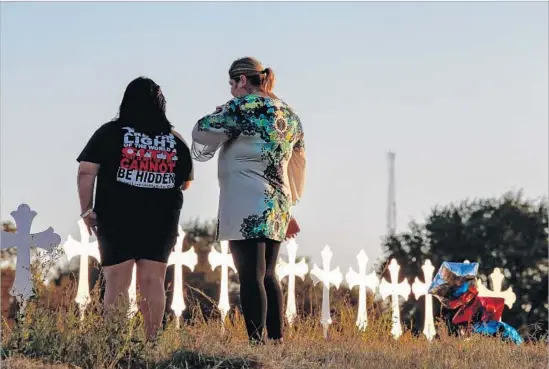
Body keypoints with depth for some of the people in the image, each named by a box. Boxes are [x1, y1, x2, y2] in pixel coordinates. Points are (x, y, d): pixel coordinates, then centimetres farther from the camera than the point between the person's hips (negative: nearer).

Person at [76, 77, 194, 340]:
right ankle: (152, 341, 8)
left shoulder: (110, 133, -5)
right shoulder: (174, 140, 4)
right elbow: (186, 182, 12)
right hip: (161, 221, 2)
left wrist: (87, 210, -2)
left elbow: (86, 171, -9)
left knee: (117, 283, 2)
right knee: (153, 282, 9)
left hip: (116, 219, -2)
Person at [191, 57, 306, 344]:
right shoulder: (289, 113, 16)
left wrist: (217, 116, 15)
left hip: (247, 207, -8)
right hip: (278, 207, 8)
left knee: (251, 277, -10)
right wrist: (288, 208, 28)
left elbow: (202, 133, -6)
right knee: (267, 275, 15)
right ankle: (276, 341, 16)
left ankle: (257, 342, -15)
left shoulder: (244, 107, -9)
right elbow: (297, 167, 21)